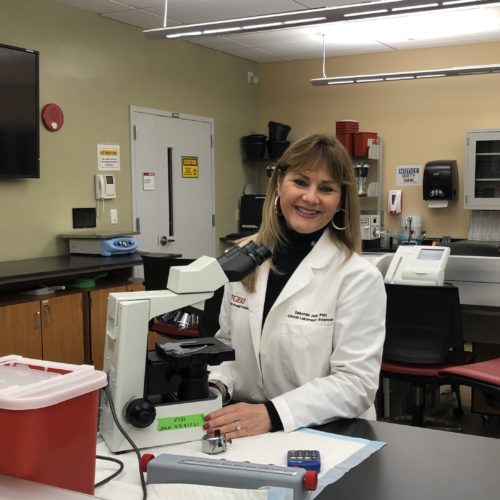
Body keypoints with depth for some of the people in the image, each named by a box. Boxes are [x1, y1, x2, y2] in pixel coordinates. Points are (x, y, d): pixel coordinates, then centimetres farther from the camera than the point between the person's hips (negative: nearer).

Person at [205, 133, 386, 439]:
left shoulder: (358, 278, -10)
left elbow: (356, 382, -14)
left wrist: (272, 414, -25)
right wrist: (214, 388, -4)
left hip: (327, 436, -3)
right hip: (246, 431, 3)